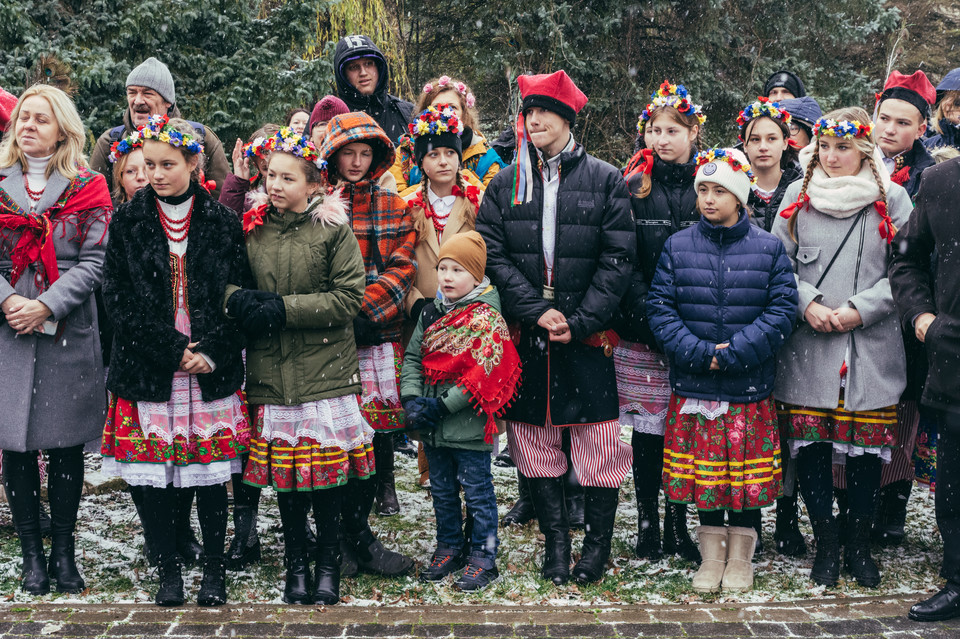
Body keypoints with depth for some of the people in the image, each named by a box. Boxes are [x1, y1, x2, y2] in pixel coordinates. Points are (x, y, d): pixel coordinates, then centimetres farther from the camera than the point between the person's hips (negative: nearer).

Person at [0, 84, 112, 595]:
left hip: (70, 333, -1)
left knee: (66, 444, 4)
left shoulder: (87, 188, 4)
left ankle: (64, 550, 16)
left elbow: (93, 264, -4)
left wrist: (46, 305, -14)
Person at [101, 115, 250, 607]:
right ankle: (168, 570, 17)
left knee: (211, 471, 4)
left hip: (212, 369, 0)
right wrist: (173, 349, -11)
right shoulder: (128, 221, 4)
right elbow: (119, 297, -3)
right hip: (146, 369, 0)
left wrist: (210, 352, -12)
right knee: (153, 474, 3)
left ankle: (214, 570, 17)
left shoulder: (223, 222, 4)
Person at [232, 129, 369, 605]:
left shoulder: (333, 228, -3)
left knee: (327, 468, 1)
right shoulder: (252, 227, 7)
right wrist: (242, 301, -10)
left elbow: (349, 297, -7)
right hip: (271, 370, 3)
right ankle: (296, 564, 22)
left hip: (326, 369, -3)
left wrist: (283, 308, -13)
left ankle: (329, 565, 17)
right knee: (284, 470, 7)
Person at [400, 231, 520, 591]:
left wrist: (443, 405, -19)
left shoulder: (486, 318, -13)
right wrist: (412, 398, -9)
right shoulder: (431, 314, 8)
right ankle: (449, 549, 34)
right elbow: (412, 357, 8)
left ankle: (483, 559, 15)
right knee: (442, 490, 19)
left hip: (468, 424, -7)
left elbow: (483, 375, -19)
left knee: (477, 492, 4)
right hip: (432, 426, 7)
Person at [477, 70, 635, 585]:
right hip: (525, 335, 2)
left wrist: (579, 321, -11)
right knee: (535, 438, 7)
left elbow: (617, 259, -3)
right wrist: (535, 312, -11)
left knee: (598, 442, -1)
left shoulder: (605, 181, 3)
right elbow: (494, 256, 1)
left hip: (587, 336, -2)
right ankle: (555, 540, 19)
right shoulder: (505, 185, 9)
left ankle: (598, 542, 12)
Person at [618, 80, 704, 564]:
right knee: (648, 427, 4)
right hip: (643, 331, 0)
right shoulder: (632, 187, 4)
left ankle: (678, 524, 18)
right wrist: (649, 314, -12)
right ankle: (647, 522, 15)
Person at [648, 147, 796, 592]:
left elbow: (782, 309, -5)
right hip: (693, 386, 1)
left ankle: (740, 559, 22)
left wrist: (735, 352, -15)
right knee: (701, 471, 7)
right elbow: (659, 306, -1)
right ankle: (711, 556, 23)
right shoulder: (677, 247, 4)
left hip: (749, 386, -1)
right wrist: (698, 352, -14)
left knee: (746, 473, 6)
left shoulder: (768, 249, 1)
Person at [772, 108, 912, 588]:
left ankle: (859, 545, 17)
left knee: (866, 445, 2)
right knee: (810, 445, 1)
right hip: (808, 346, 1)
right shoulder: (798, 196, 9)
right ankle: (825, 544, 16)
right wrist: (807, 303, -7)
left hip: (871, 346, -1)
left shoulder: (891, 199, 4)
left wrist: (859, 310, -10)